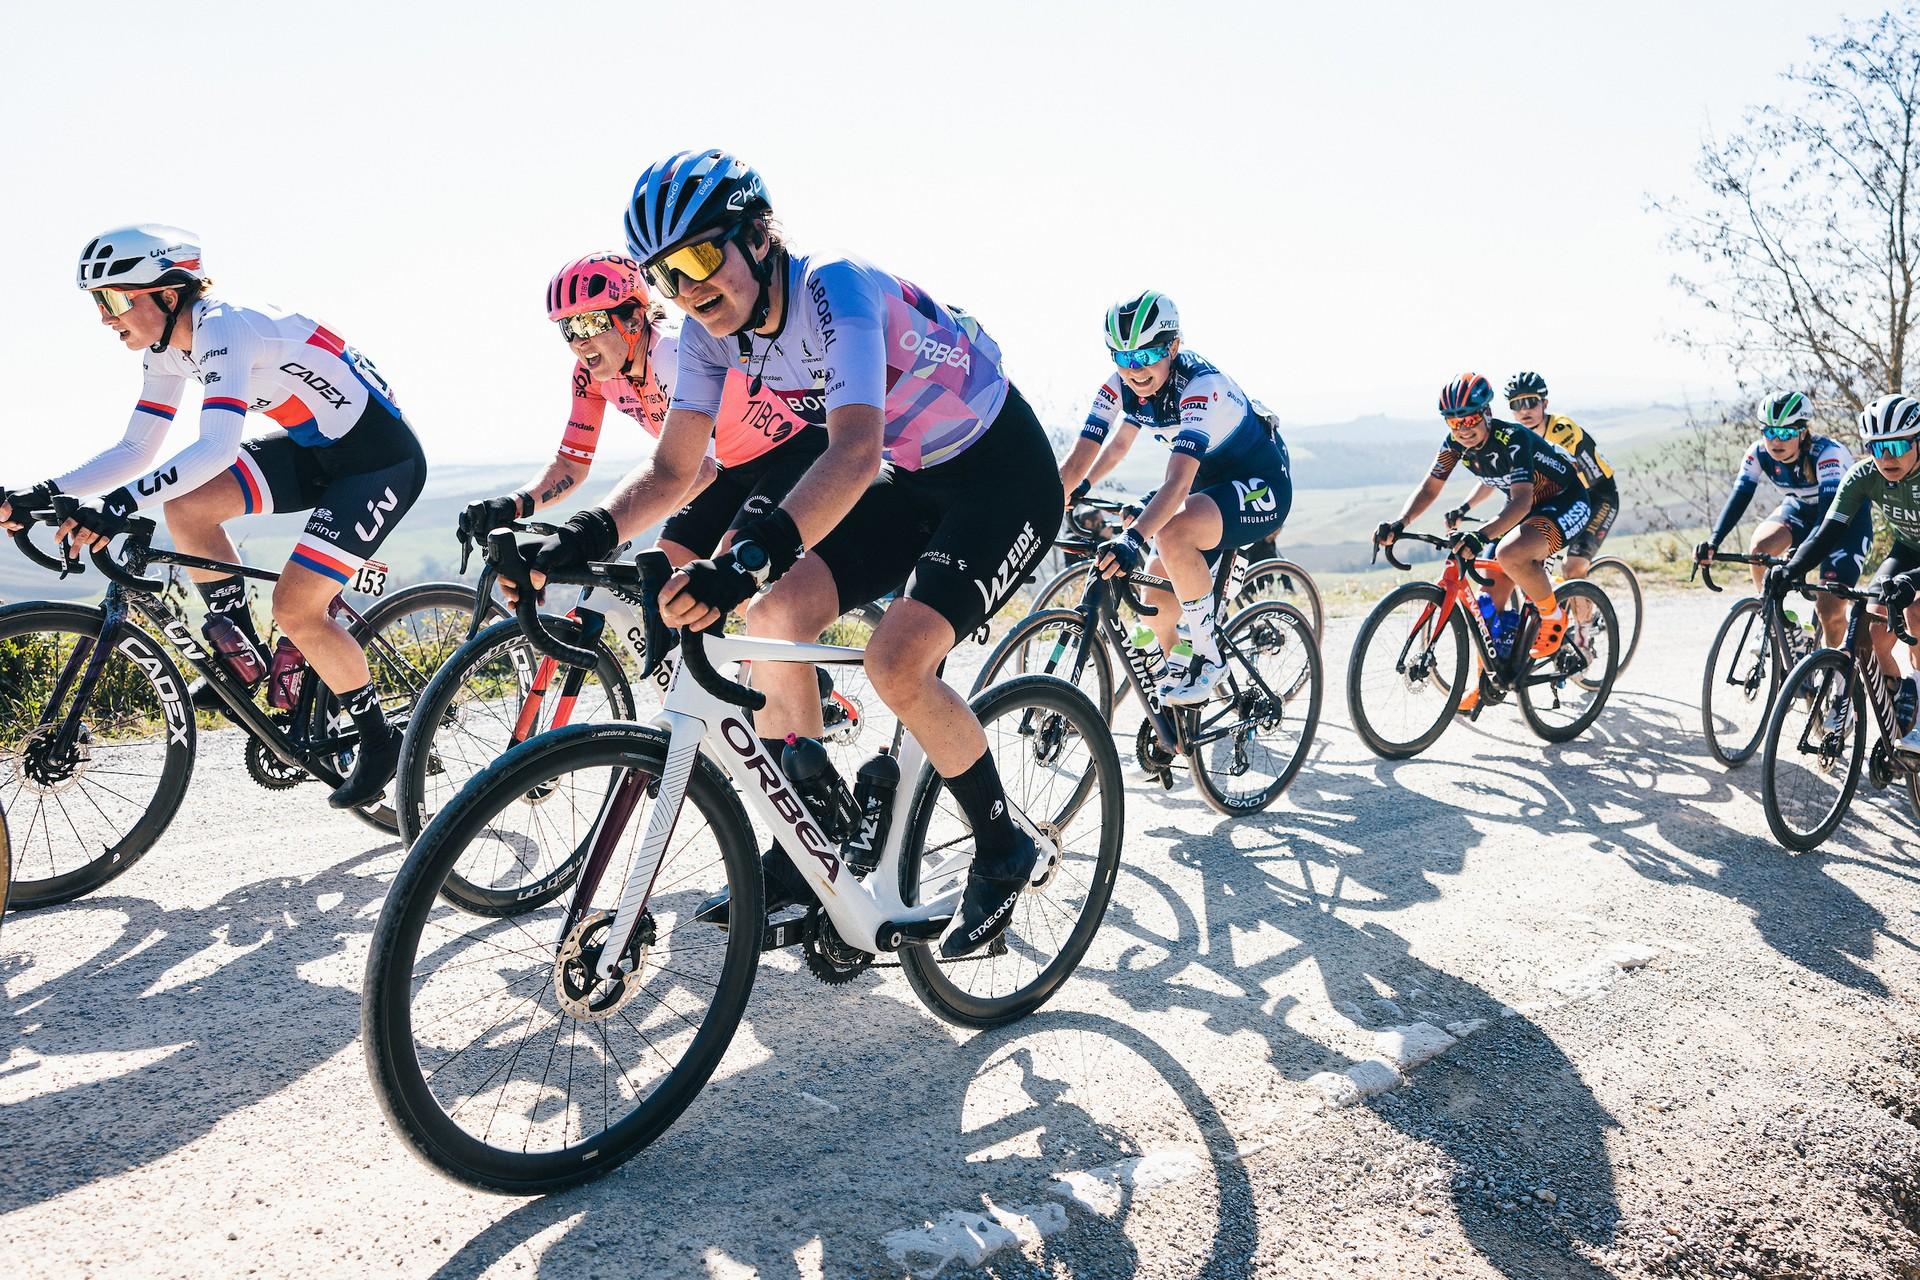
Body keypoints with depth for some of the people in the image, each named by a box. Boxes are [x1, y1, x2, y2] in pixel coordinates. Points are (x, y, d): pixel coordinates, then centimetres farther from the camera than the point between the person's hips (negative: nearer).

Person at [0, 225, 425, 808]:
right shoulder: (168, 349, 4)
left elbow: (218, 446, -37)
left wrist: (121, 502, -44)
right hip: (316, 448, 9)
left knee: (295, 607, -15)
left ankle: (379, 741, 4)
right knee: (185, 506, -7)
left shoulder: (224, 328, -24)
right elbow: (136, 450, 6)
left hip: (382, 457, -9)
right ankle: (247, 656, 9)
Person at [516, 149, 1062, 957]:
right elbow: (672, 468, -4)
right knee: (775, 617, -5)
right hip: (914, 477, 8)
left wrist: (750, 555, -59)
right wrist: (582, 539, -22)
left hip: (1005, 477, -8)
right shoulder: (715, 329, -6)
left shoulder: (834, 289, -29)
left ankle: (1003, 847, 1)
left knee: (895, 662, -24)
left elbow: (855, 451, -45)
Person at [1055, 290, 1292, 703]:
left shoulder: (1201, 386, -31)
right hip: (1210, 486, 8)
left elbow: (1178, 483, -43)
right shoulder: (1120, 387, -11)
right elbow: (1078, 460, -13)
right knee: (1156, 603, 0)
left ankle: (1204, 655, -18)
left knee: (1173, 533, -35)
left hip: (1262, 487, -7)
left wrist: (1134, 538, -56)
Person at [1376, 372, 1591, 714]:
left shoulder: (1513, 439, -31)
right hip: (1527, 507, 8)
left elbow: (1521, 501, -40)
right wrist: (1399, 524, -27)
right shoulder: (1455, 442, -11)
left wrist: (1480, 535, -56)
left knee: (1510, 554, -35)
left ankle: (1554, 617, -9)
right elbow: (1429, 487, -8)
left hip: (1567, 503, -8)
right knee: (1492, 593, 0)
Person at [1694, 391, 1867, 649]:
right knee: (1760, 546, -30)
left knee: (1830, 609, -15)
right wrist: (1713, 541, -46)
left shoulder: (1827, 453, -33)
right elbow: (1739, 497, -27)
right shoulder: (1759, 453, -19)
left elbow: (1830, 512, -45)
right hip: (1800, 509, 4)